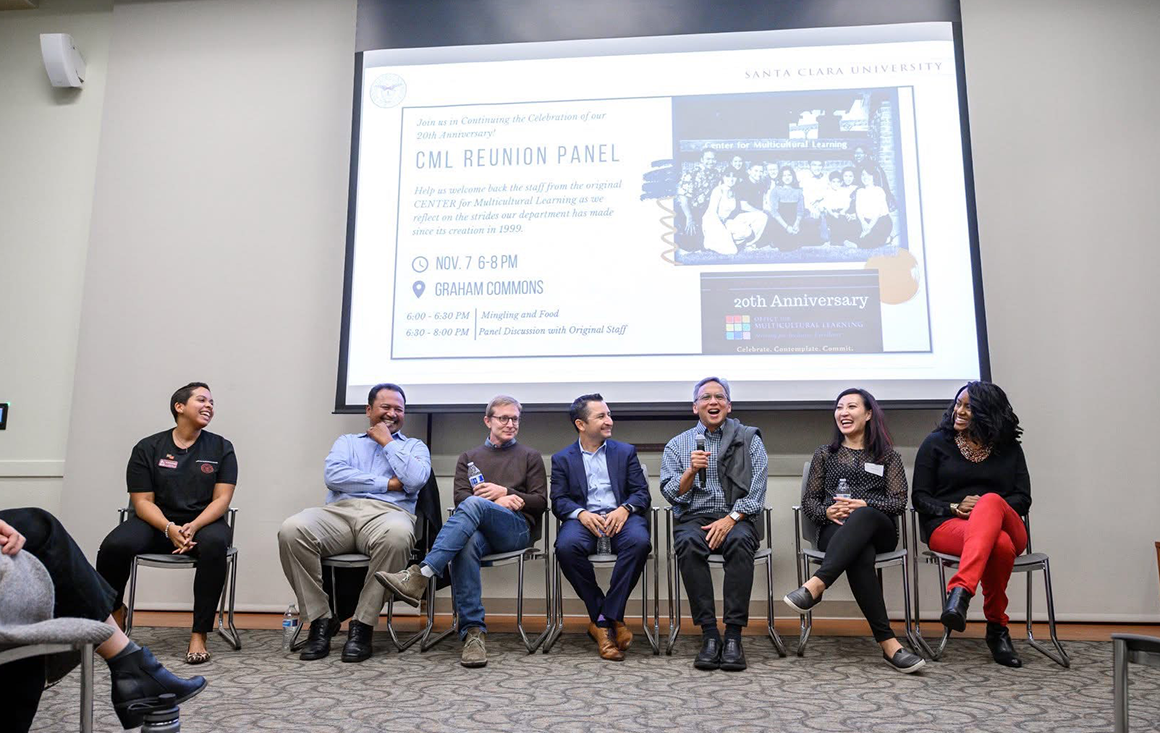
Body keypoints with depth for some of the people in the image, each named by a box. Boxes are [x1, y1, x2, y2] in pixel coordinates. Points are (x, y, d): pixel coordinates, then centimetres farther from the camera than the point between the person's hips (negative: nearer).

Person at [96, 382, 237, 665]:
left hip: (204, 522, -1)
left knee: (215, 544, -36)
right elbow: (142, 501, -2)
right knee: (114, 546, -28)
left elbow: (222, 499, -3)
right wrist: (169, 529, -21)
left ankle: (199, 636, -28)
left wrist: (193, 527, -21)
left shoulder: (221, 448, 4)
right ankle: (114, 610, 7)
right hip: (157, 522, 1)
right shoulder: (147, 448, 4)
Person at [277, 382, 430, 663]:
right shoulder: (347, 441, 28)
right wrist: (386, 484, 1)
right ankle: (321, 619, -15)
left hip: (386, 513, -2)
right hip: (339, 512, 2)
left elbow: (415, 480, 1)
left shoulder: (414, 446, 24)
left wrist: (387, 442, 8)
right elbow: (332, 475, 5)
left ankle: (362, 625, -23)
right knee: (291, 530, -30)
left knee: (397, 534, -40)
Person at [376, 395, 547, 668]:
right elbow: (459, 497, 9)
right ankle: (473, 632, -37)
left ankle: (420, 576, -43)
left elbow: (540, 502, 11)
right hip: (478, 529, 2)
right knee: (466, 544, -37)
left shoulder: (530, 457, 21)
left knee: (473, 504, -34)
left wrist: (505, 492, -4)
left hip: (518, 529, -2)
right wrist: (497, 502, -8)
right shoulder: (469, 458, 24)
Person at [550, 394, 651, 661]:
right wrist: (581, 514, -17)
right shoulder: (562, 459, 15)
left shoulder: (625, 452, 18)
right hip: (584, 518, 0)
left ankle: (605, 618, -20)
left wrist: (624, 509, -13)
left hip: (621, 517, 1)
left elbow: (642, 493, 10)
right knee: (566, 546, -34)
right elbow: (558, 500, 5)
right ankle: (602, 618, -16)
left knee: (639, 541, -34)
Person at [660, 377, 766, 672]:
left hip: (737, 518, 0)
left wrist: (730, 520, -14)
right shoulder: (677, 445, 13)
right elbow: (671, 493, 5)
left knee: (740, 541, -35)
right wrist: (692, 470, -13)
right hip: (694, 517, 1)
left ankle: (734, 635, -30)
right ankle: (709, 634, -28)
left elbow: (756, 493, 1)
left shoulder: (749, 440, 10)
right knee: (688, 542, -34)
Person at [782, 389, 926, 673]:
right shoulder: (824, 454, 22)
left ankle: (816, 585, -53)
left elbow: (899, 502, 5)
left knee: (861, 518, -40)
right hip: (835, 531, 0)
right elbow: (808, 500, 14)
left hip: (880, 531, 0)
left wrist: (864, 506, -14)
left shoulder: (888, 456, 18)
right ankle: (888, 643, -44)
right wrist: (827, 512, -10)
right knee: (860, 555, -38)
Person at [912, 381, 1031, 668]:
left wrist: (986, 508, -11)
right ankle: (997, 628, -29)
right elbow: (920, 498, 8)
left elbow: (1023, 499, 10)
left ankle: (961, 591, -51)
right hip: (947, 526, -1)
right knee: (1001, 547, -39)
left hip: (1005, 524, 2)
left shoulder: (1009, 449, 18)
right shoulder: (936, 443, 13)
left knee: (991, 501, -39)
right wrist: (955, 508, -11)